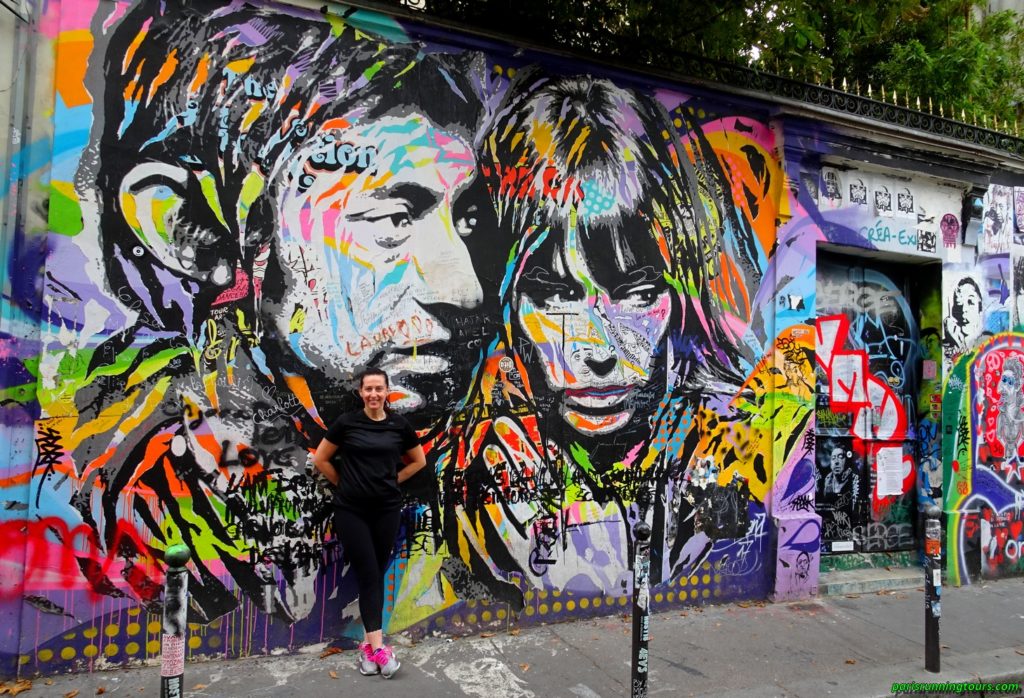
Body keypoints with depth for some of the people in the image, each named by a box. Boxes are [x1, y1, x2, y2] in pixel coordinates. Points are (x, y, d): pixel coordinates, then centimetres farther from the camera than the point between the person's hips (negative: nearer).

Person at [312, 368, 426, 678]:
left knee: (377, 574, 7)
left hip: (386, 509, 2)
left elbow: (418, 460, 14)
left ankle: (368, 643, 17)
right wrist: (345, 484, 4)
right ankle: (378, 646, -4)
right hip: (351, 510, -2)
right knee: (367, 574, -4)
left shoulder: (399, 425, 0)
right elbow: (320, 459, 5)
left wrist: (392, 481, 6)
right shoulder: (347, 422, -5)